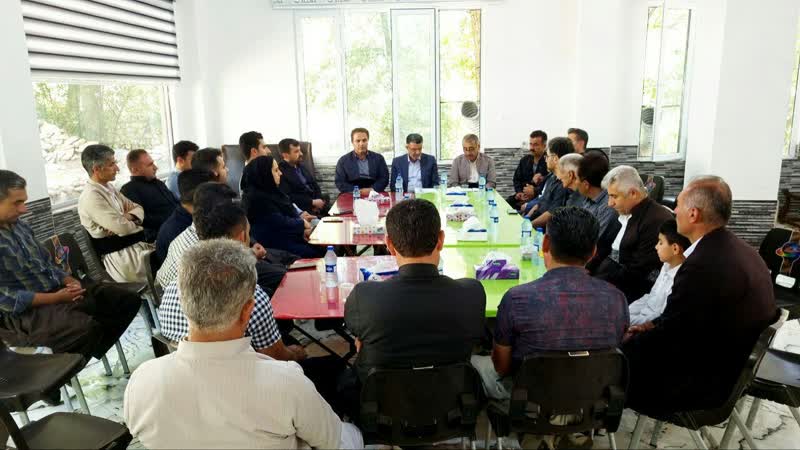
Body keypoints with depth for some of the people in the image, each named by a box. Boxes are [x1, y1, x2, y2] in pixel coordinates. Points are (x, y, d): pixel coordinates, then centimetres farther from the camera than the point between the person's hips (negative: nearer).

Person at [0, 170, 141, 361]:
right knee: (86, 327, -35)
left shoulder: (19, 226, 11)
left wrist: (69, 280, -1)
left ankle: (91, 349, 6)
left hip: (58, 288, 9)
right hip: (26, 310, -8)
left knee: (130, 301, -1)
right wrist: (56, 298, -18)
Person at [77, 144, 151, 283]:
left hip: (136, 245, 8)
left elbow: (138, 208, 13)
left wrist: (128, 217, -9)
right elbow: (123, 227, -22)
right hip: (121, 257, -8)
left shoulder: (109, 187, 11)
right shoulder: (91, 197, -16)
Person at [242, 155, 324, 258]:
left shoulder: (270, 191, 11)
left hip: (290, 238, 9)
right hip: (277, 245, -9)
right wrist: (302, 223, -6)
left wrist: (302, 229, -5)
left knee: (323, 248, -4)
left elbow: (291, 212, 11)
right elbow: (281, 223, -21)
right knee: (317, 253, -17)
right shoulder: (259, 198, -18)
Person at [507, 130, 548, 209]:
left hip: (539, 197, -6)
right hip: (523, 196, 6)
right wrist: (519, 192, 2)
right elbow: (516, 179, 19)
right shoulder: (525, 160, 15)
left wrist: (534, 192, -21)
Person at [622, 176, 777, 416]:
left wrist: (628, 341, -4)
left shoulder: (703, 265, -31)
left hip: (703, 382, -9)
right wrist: (653, 325, 6)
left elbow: (666, 338, -21)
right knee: (636, 341, 16)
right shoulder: (740, 250, 0)